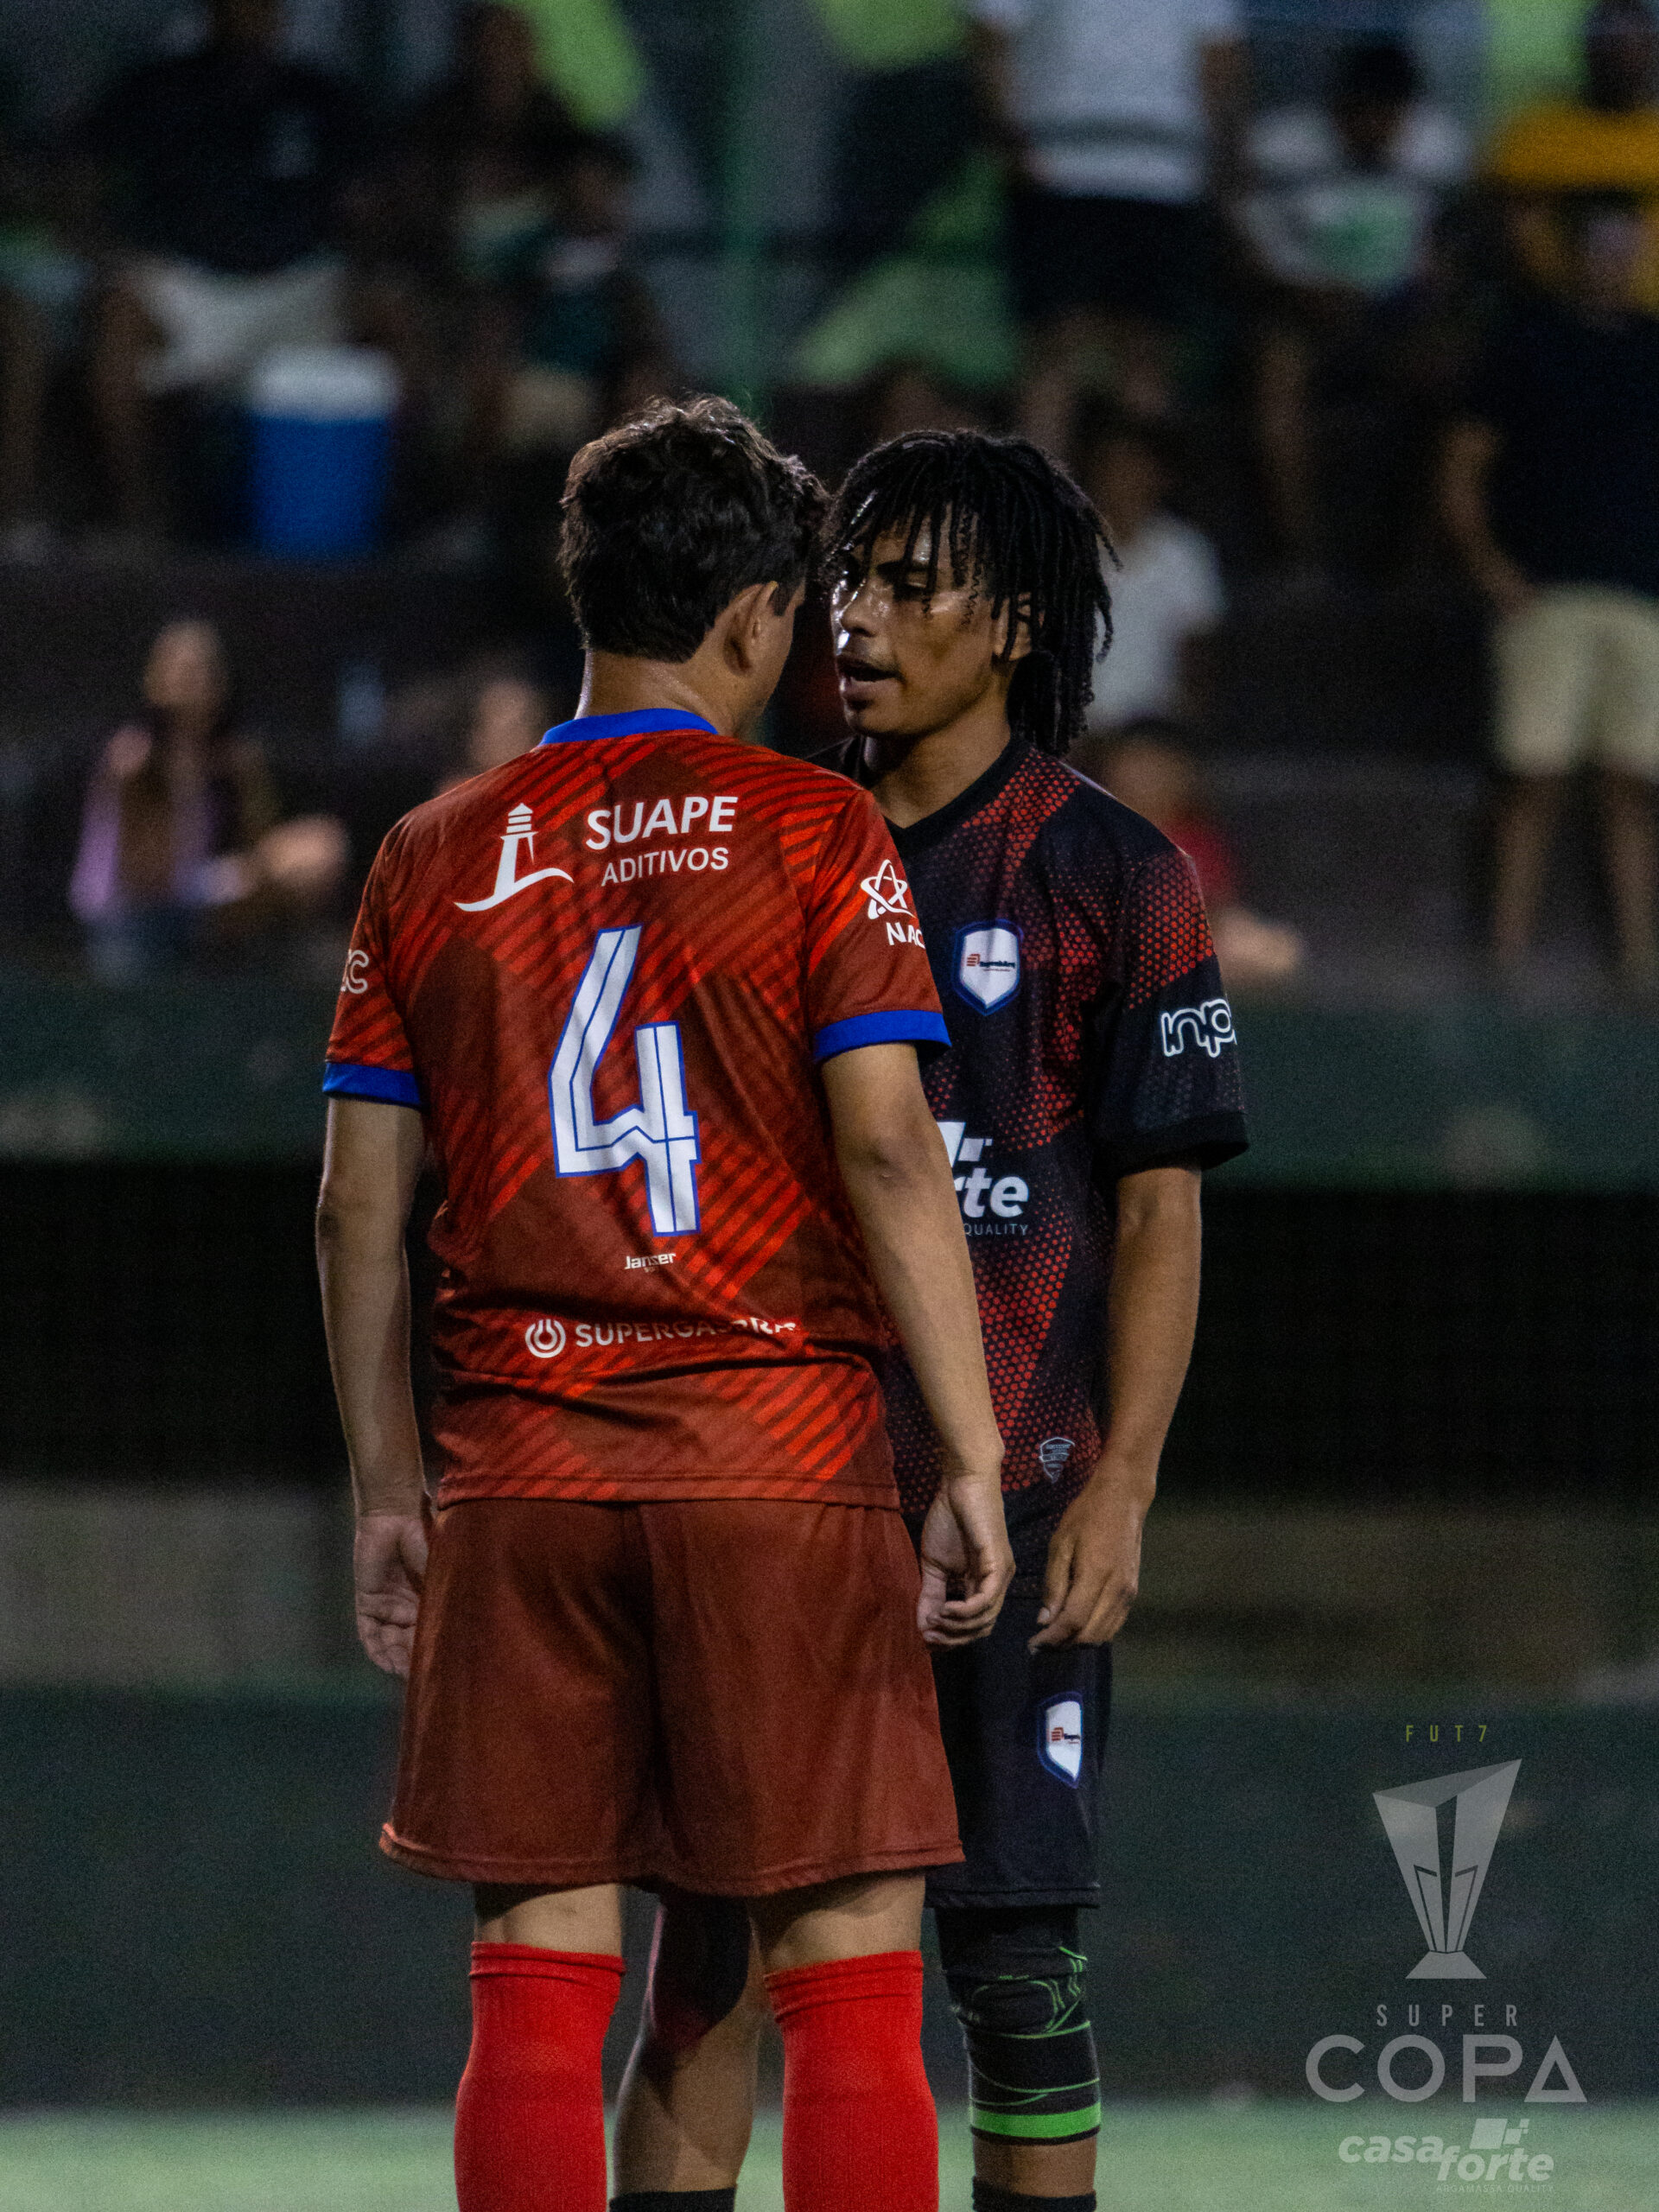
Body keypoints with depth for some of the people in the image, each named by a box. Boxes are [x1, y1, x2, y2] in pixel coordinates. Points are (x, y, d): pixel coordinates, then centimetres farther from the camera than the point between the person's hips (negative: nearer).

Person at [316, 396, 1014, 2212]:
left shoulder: (436, 858, 8)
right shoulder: (814, 836, -2)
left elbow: (359, 1205, 9)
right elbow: (890, 1153, -9)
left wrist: (388, 1487, 16)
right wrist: (973, 1462, -7)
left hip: (519, 1481, 3)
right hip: (780, 1454, -3)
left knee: (537, 1985, 4)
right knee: (848, 1980, -1)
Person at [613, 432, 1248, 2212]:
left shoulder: (1108, 874, 1)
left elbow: (1161, 1211, -1)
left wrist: (1118, 1493, -10)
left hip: (1012, 1492, -3)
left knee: (1013, 1953, -1)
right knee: (709, 1934, -1)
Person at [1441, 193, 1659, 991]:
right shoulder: (1527, 336, 4)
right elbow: (1464, 462, 3)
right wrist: (1488, 563, -8)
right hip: (1547, 589, -4)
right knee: (1536, 777, -8)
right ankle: (1510, 947, -6)